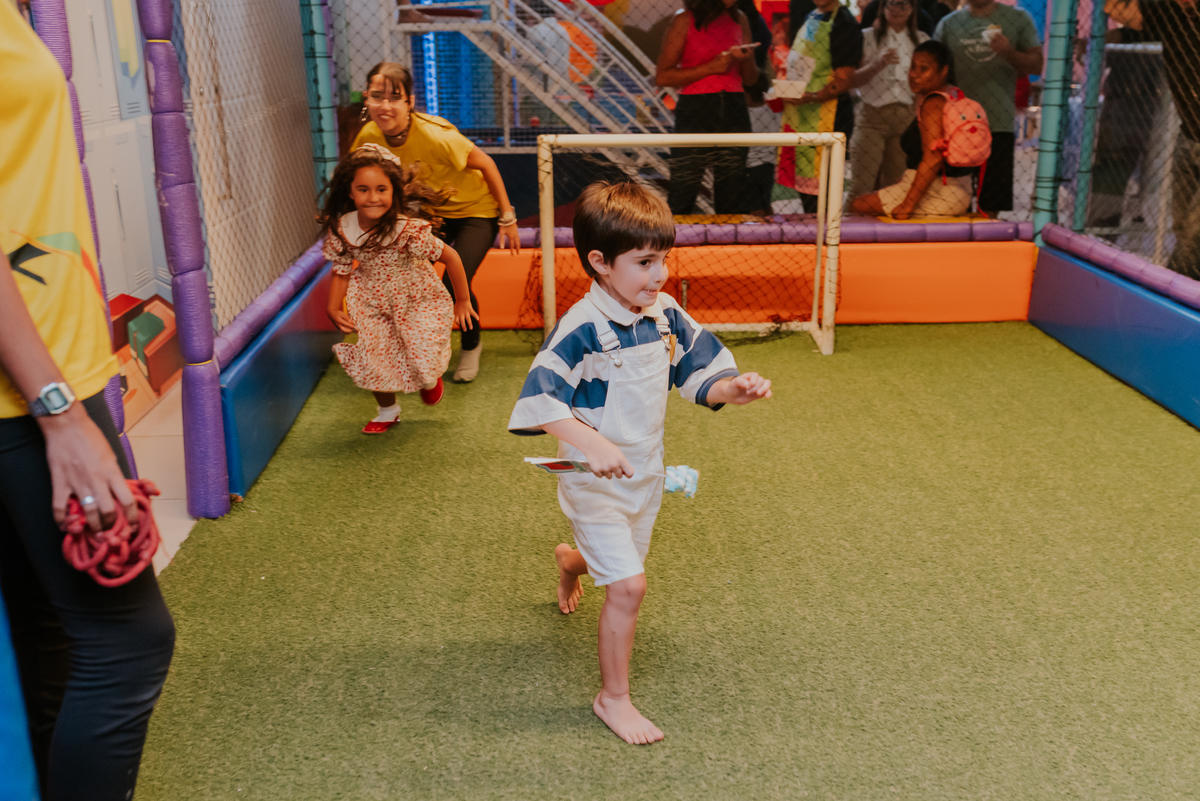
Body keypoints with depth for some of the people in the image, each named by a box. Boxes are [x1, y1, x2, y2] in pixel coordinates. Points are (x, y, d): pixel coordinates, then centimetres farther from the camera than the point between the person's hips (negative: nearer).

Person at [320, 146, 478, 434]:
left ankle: (431, 378, 33)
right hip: (373, 302, 3)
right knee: (371, 361, -3)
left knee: (423, 365, -9)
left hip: (419, 301, -3)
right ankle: (388, 411, 29)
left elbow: (451, 258, -20)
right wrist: (334, 308, -15)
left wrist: (463, 302, -10)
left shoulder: (409, 230, -33)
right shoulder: (340, 229, -20)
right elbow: (341, 271, -2)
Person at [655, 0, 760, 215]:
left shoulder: (739, 19, 12)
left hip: (734, 111, 4)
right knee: (681, 199, -8)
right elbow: (662, 77, -6)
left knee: (731, 203, 2)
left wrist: (746, 60, -5)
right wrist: (711, 67, -12)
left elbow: (750, 80, 17)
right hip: (695, 111, -4)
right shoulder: (685, 20, -1)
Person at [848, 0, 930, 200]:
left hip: (908, 118, 3)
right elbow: (852, 80, -5)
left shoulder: (922, 41, 12)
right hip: (873, 116, -2)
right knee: (861, 190, -12)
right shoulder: (867, 37, 5)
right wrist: (878, 64, -19)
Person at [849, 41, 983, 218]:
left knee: (857, 205, -6)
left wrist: (907, 206, -26)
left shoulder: (933, 103, -19)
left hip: (936, 195, -11)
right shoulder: (953, 94, 12)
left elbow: (933, 160, -28)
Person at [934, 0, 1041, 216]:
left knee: (991, 206, 2)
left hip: (999, 125, 0)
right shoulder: (948, 23, 8)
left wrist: (1010, 53, -13)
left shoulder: (1018, 18, 7)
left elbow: (1038, 65, 6)